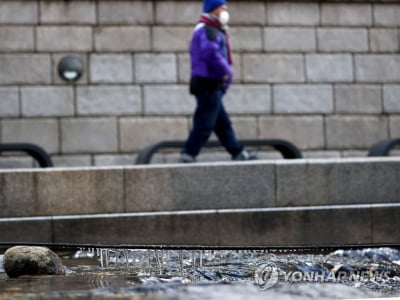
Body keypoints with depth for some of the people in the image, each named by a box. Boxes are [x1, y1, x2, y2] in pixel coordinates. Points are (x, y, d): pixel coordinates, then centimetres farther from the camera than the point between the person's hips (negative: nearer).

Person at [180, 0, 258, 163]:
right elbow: (212, 53, -29)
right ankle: (187, 156, -9)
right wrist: (227, 72, -16)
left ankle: (239, 153, 21)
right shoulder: (207, 31, -13)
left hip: (213, 85, 11)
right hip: (209, 84, -11)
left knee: (223, 123, 14)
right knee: (204, 124, -9)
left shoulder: (213, 31, 22)